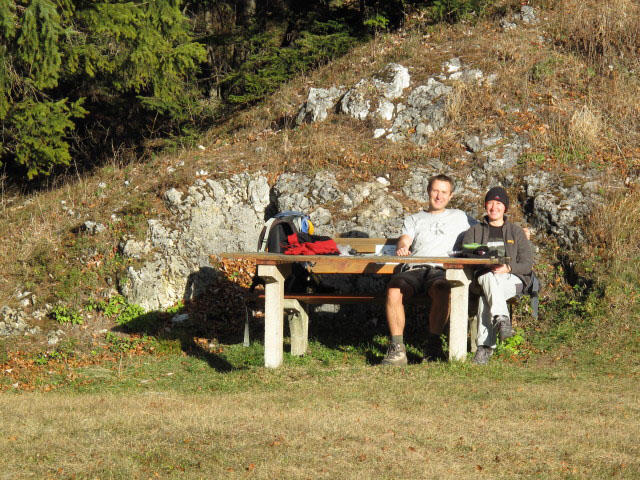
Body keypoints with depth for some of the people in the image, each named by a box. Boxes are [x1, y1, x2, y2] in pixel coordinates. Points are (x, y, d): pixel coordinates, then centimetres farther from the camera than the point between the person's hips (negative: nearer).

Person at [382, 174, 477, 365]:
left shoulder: (459, 217, 29)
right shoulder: (414, 219, 29)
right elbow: (404, 240, 11)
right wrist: (402, 248, -15)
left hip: (440, 270, -1)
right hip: (413, 269, 1)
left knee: (441, 290, -39)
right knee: (393, 291, -34)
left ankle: (433, 344, -30)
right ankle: (397, 348, -31)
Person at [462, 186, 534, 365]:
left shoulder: (516, 232, 19)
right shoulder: (474, 232, 22)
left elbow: (527, 264, 9)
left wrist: (509, 268, -14)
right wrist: (487, 265, -13)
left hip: (512, 278, 0)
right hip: (483, 276, 1)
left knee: (486, 298, -35)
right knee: (489, 278, -40)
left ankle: (485, 346, -45)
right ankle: (501, 319, -57)